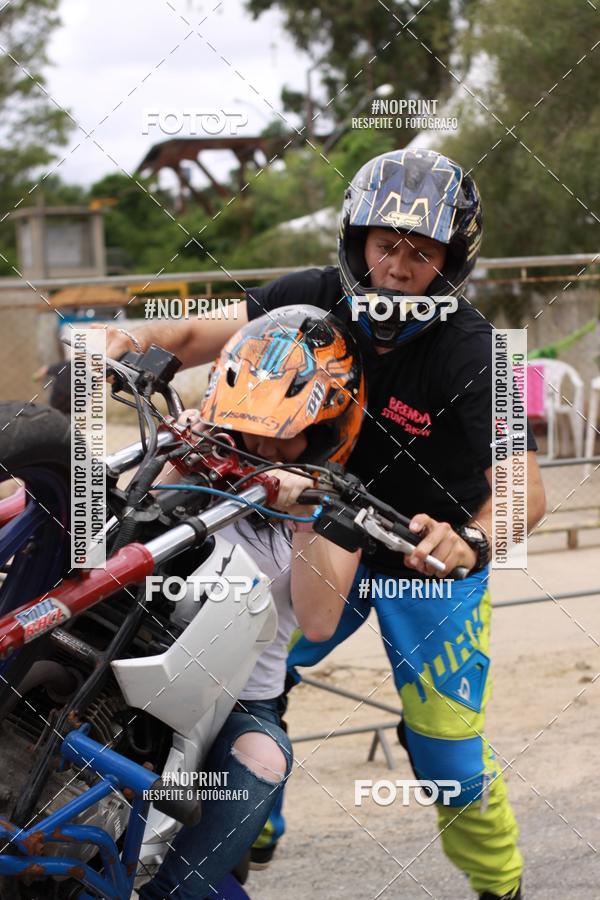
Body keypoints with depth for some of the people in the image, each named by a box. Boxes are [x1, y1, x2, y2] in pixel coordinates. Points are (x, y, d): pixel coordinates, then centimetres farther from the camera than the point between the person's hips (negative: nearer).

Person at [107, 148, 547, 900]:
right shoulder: (317, 300, -14)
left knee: (448, 752, -4)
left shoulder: (469, 351, -26)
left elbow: (525, 487, -34)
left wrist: (471, 541, -55)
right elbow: (200, 336, -12)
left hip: (432, 560, -4)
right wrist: (129, 345, -34)